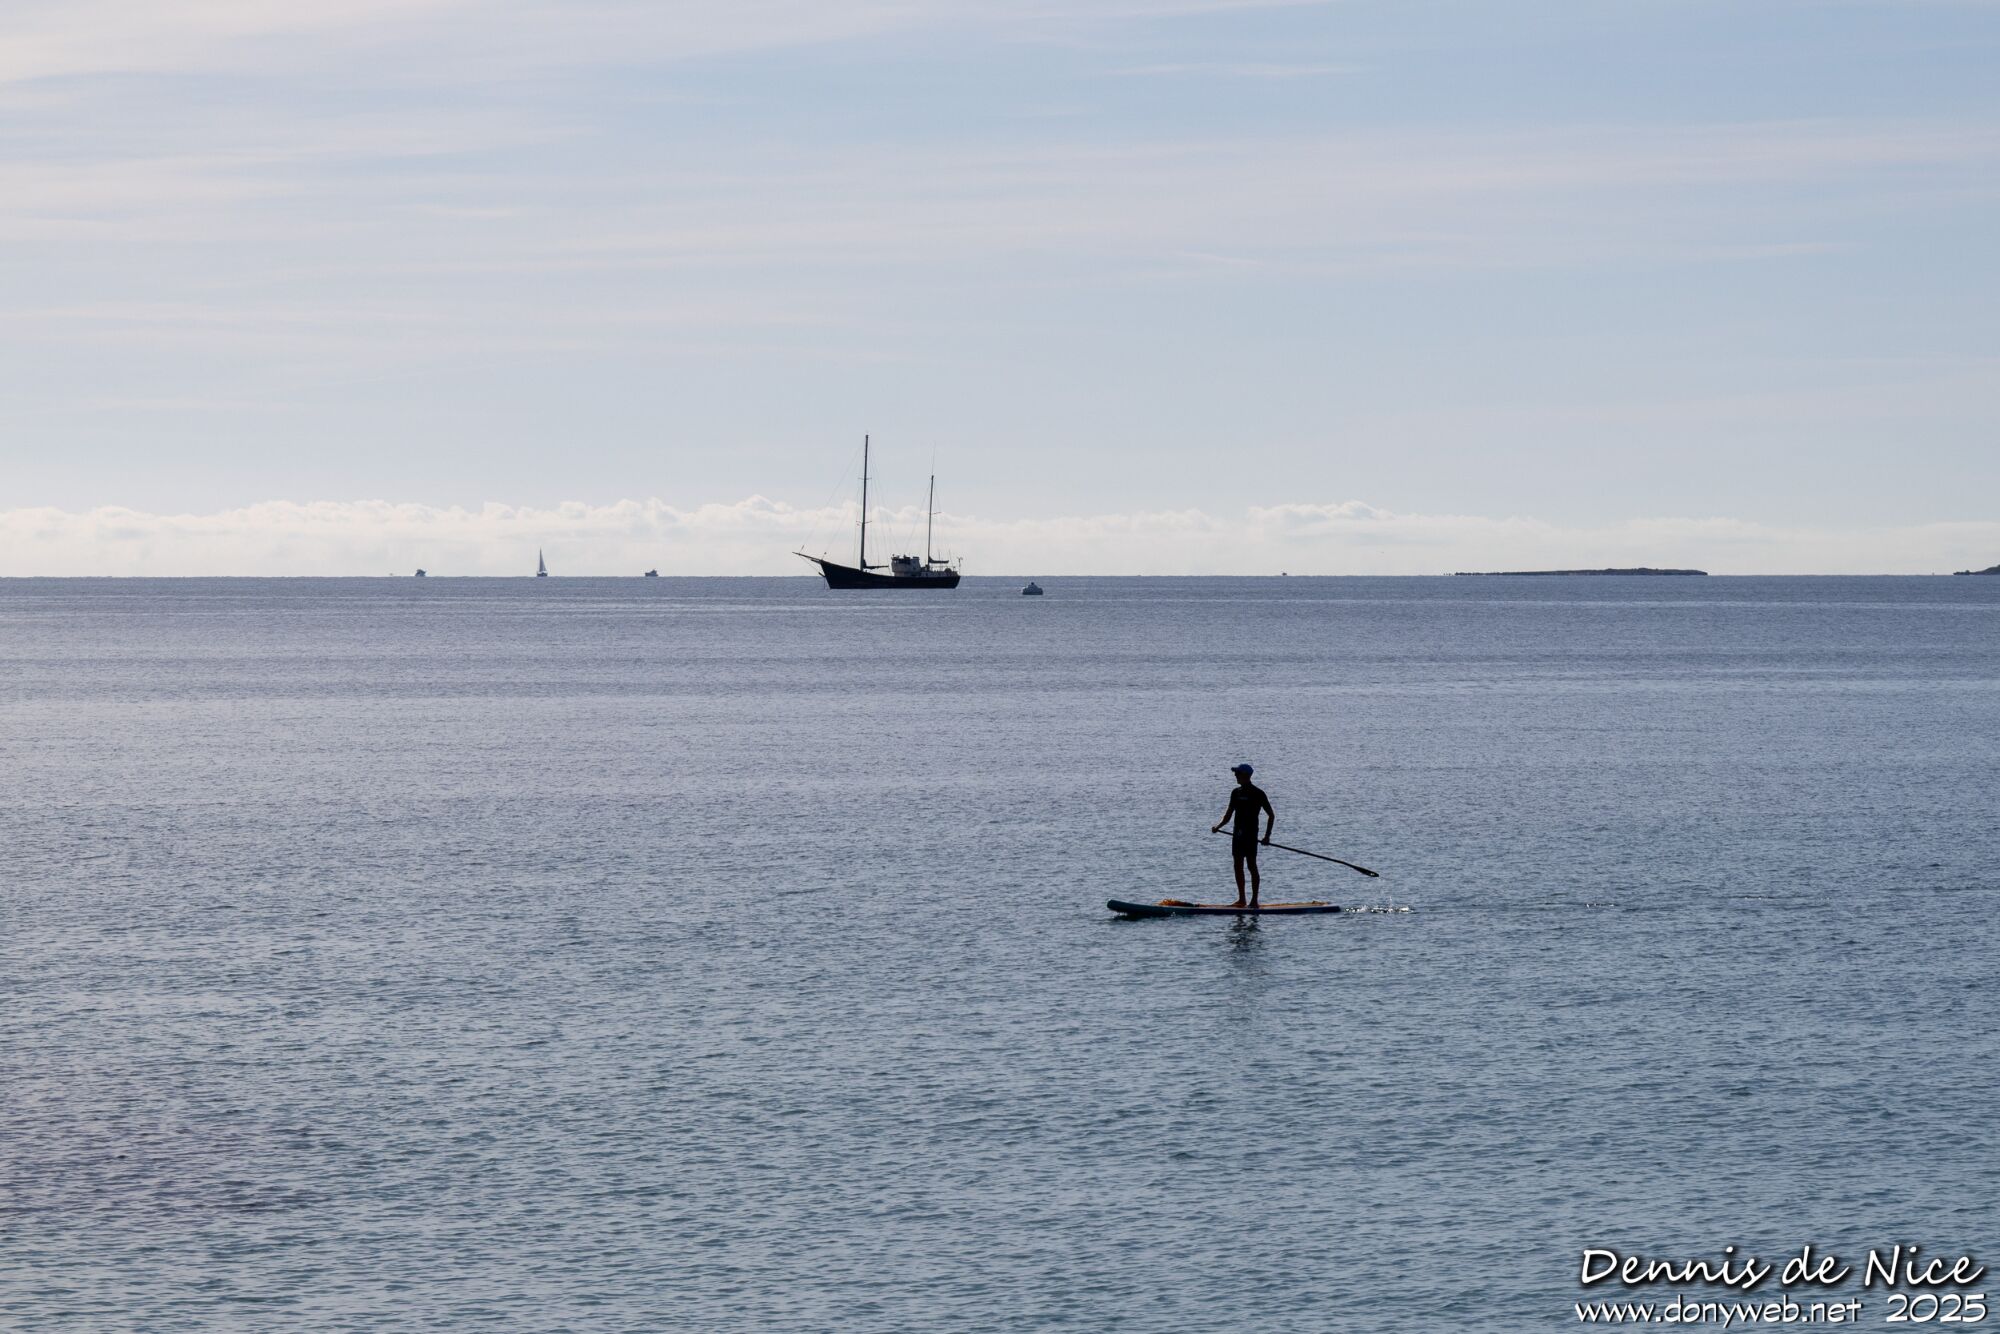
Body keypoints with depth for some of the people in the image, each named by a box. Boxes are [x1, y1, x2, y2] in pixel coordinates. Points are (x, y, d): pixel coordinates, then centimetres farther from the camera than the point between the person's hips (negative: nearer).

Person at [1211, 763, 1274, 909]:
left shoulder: (1257, 794, -6)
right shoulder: (1236, 793, 13)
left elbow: (1271, 815, -3)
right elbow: (1229, 815, 18)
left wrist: (1267, 835, -9)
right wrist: (1218, 827, 2)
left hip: (1250, 835, -7)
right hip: (1237, 834, 7)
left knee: (1252, 866, -5)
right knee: (1238, 867, 7)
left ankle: (1254, 900, -2)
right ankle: (1241, 899, 13)